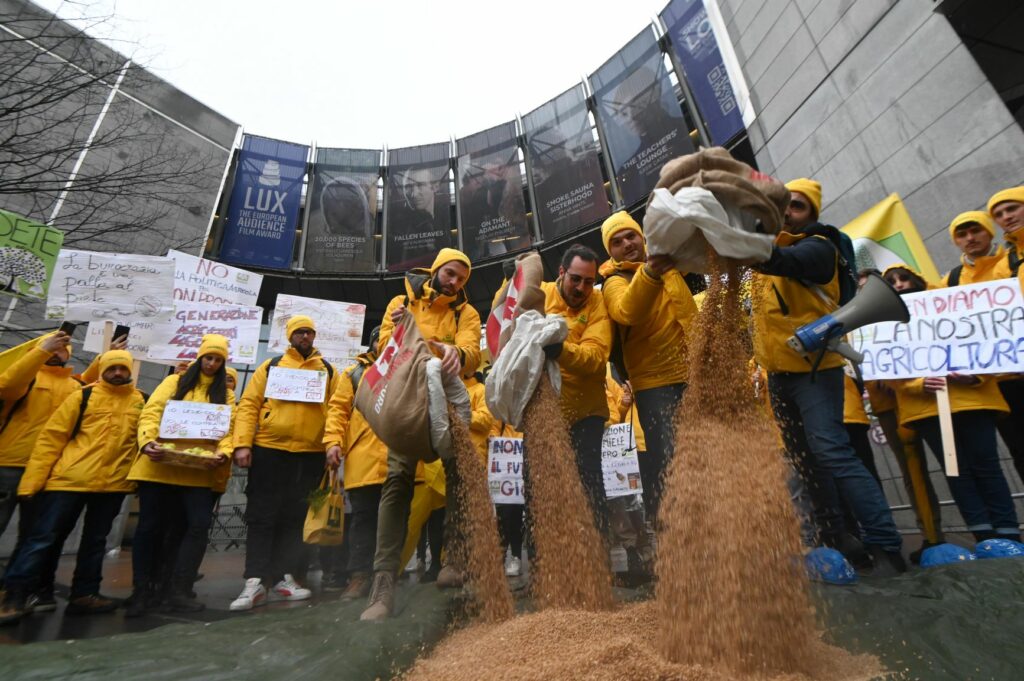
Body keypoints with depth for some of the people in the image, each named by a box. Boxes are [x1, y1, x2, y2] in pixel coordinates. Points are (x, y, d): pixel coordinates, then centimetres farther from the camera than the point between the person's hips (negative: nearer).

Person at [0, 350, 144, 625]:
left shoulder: (140, 402, 6)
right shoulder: (83, 396, 1)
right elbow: (51, 437, -1)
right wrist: (33, 478, -7)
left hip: (113, 483, 3)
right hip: (69, 479, -2)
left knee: (95, 541, 11)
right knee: (44, 537, 2)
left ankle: (84, 594, 21)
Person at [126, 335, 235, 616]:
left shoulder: (226, 394, 12)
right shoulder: (174, 382, 10)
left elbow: (229, 429, 2)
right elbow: (151, 413, -1)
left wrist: (223, 454, -17)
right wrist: (148, 441, -20)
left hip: (199, 471, 1)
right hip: (160, 466, 0)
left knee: (198, 525, -6)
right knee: (150, 526, 6)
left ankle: (179, 590, 8)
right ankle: (143, 589, 23)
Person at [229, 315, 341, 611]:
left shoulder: (328, 371, 10)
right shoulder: (270, 366, 8)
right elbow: (248, 405, 2)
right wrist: (242, 443, -8)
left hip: (311, 455, 1)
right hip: (268, 451, -1)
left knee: (295, 519, 9)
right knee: (262, 517, 1)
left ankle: (282, 578, 21)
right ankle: (255, 582, 7)